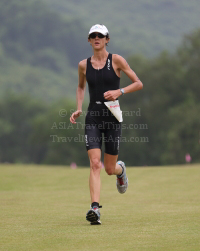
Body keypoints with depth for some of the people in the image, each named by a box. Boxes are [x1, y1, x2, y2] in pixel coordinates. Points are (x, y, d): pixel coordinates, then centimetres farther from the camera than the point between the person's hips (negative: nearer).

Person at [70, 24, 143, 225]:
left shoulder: (116, 60, -2)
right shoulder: (84, 65, 6)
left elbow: (138, 84, 1)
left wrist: (119, 91, -16)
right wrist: (78, 109, 11)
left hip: (112, 117, -1)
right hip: (92, 118, 1)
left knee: (110, 169, 7)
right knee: (95, 164, -16)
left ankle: (121, 170, 45)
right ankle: (95, 209, -21)